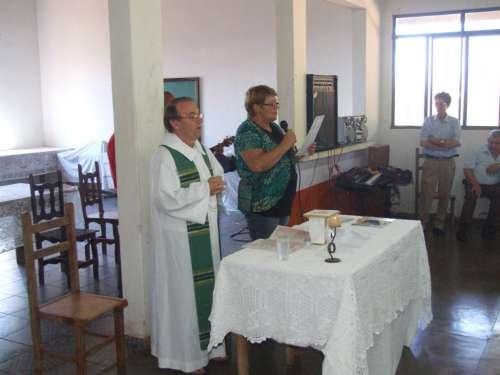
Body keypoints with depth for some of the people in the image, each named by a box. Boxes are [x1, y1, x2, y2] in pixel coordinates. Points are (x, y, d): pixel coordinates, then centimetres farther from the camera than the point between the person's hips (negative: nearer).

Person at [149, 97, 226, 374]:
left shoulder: (201, 149, 8)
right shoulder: (165, 156, -17)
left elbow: (218, 174, 21)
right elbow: (166, 199, -26)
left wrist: (217, 185, -3)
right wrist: (204, 188, -19)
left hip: (206, 231, 8)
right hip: (180, 236, -8)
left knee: (208, 287, 16)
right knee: (185, 293, 3)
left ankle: (208, 344, 32)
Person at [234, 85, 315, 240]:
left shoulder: (275, 127, 12)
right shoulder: (247, 132, -14)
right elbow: (258, 165, -28)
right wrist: (285, 145, -23)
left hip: (283, 202, 8)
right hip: (261, 206, -8)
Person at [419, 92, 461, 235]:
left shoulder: (454, 122, 3)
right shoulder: (428, 121, 3)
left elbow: (457, 142, -9)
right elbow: (423, 142, -8)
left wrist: (436, 140, -14)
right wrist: (446, 144, -14)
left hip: (448, 162, 1)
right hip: (431, 161, -1)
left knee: (444, 194, 7)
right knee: (426, 193, -3)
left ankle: (439, 223, 18)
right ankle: (423, 222, 6)